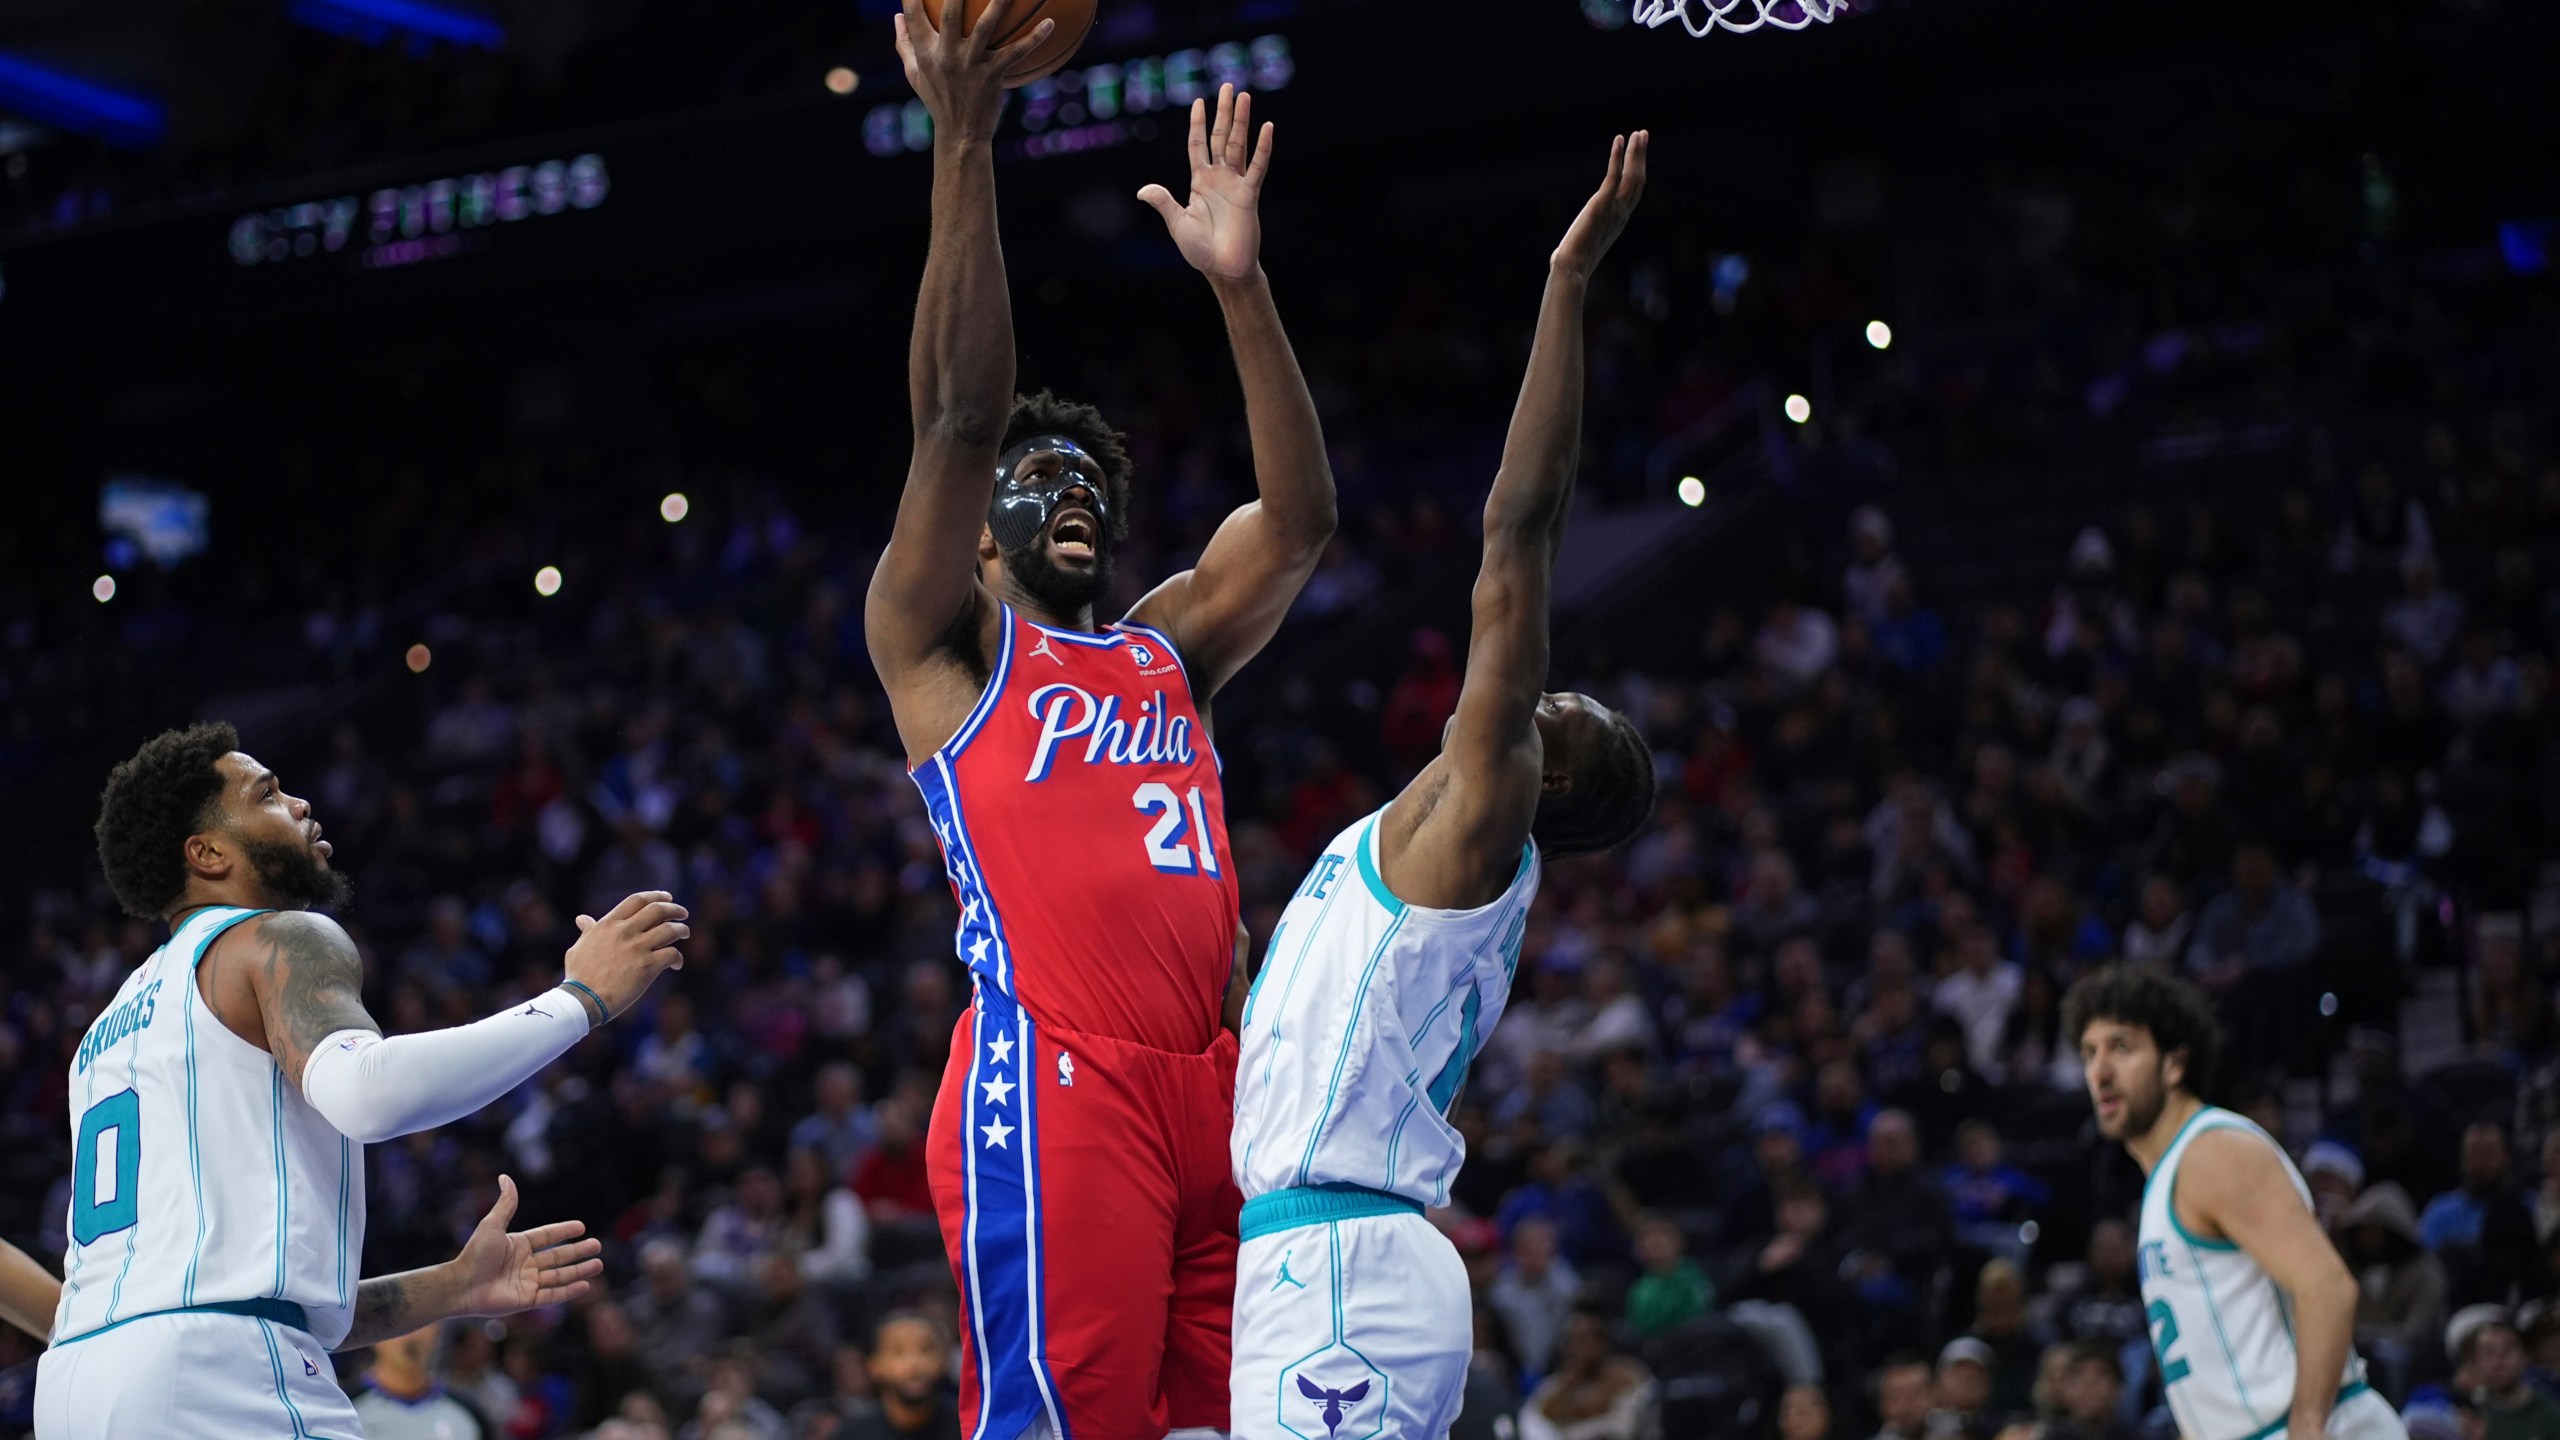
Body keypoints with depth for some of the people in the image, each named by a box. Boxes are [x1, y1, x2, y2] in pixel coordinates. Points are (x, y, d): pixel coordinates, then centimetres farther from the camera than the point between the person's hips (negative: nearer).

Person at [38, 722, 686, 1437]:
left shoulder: (111, 1034, 29)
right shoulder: (281, 939, 4)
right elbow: (362, 1091, -19)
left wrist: (451, 1289, 23)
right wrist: (582, 997, -9)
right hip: (215, 1378, -8)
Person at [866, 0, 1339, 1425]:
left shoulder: (1165, 647, 26)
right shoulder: (942, 645, 10)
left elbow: (1298, 523, 16)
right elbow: (959, 415, -2)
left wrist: (1240, 283, 10)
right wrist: (965, 143, -9)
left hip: (1211, 1091, 6)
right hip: (1053, 1082, -6)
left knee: (1216, 1415, 0)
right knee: (1055, 1416, -14)